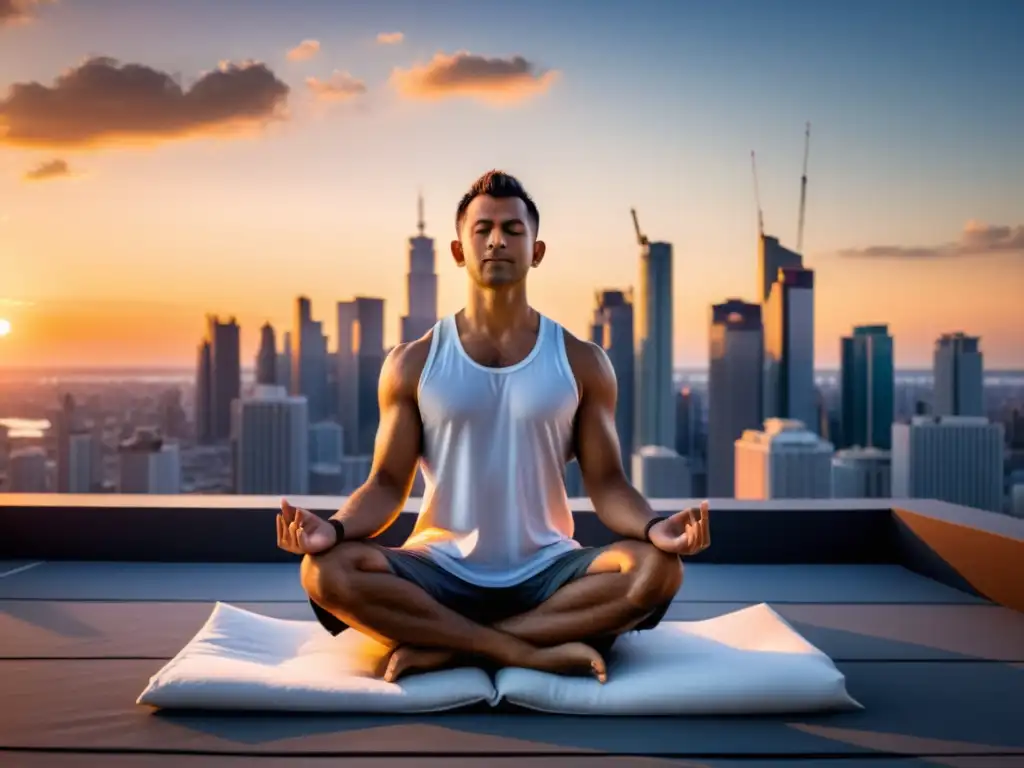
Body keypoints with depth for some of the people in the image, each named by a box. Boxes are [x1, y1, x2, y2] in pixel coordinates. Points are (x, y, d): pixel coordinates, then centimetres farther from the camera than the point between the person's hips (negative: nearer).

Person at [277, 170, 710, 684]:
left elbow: (606, 483, 1)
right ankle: (532, 651, -24)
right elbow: (388, 484, 1)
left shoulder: (581, 362, 4)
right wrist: (335, 527, -21)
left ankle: (444, 648, -23)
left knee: (656, 569, -28)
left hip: (545, 572, 1)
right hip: (441, 571, 0)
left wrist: (652, 527, -22)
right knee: (326, 571, -28)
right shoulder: (412, 363, 4)